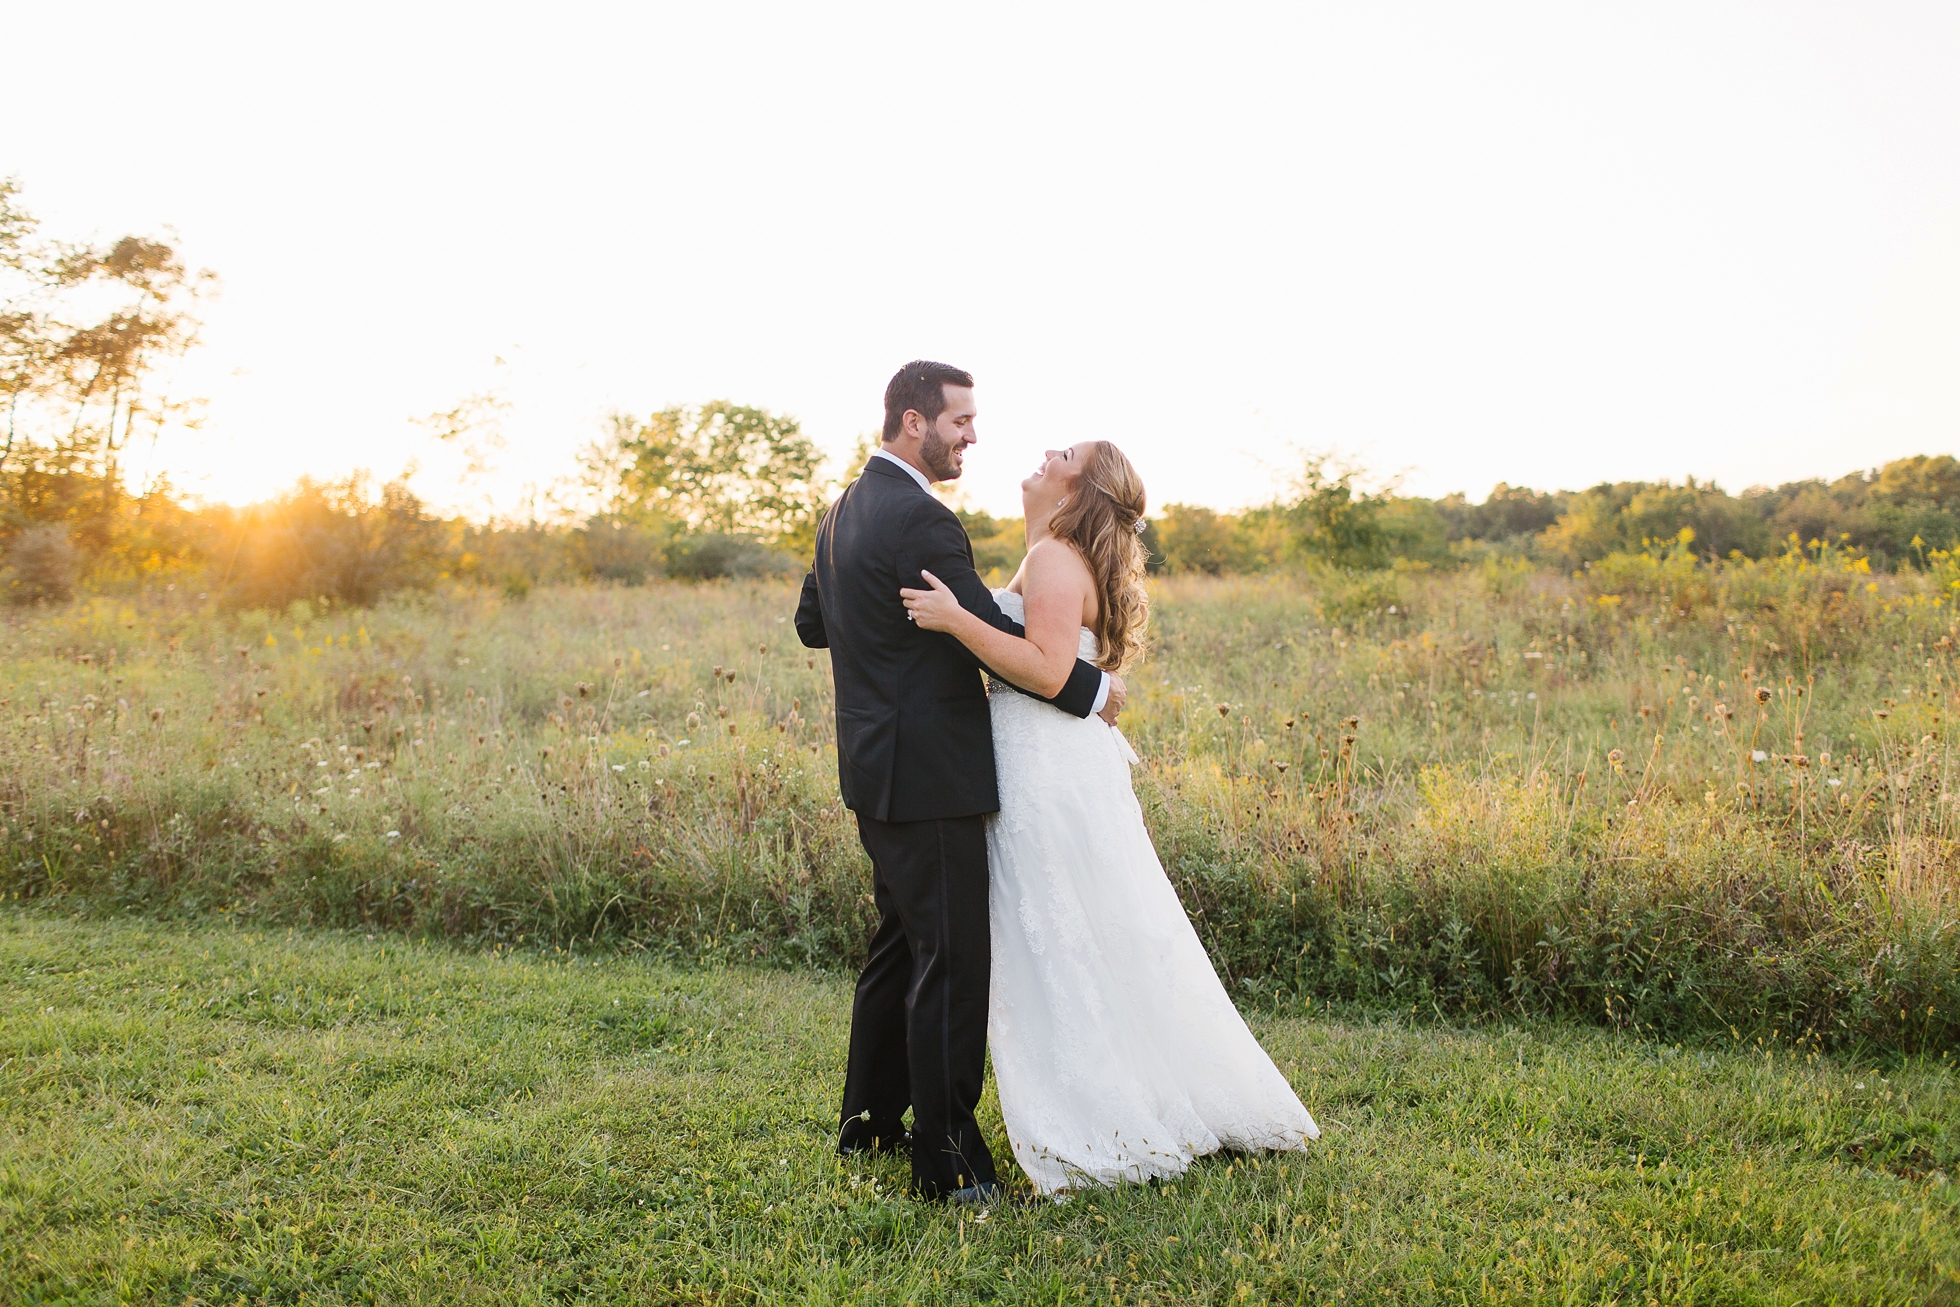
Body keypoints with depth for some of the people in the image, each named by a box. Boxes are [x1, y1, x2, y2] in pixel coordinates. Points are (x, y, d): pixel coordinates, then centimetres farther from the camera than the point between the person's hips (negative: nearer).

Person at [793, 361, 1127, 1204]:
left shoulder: (844, 511, 13)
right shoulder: (920, 522, -18)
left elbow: (811, 623, 23)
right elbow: (1000, 639, -19)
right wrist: (1094, 690, -9)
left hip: (877, 768, 10)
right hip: (927, 775, -10)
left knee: (903, 944, 20)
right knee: (952, 962, -4)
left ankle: (869, 1120, 32)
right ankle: (946, 1161, 4)